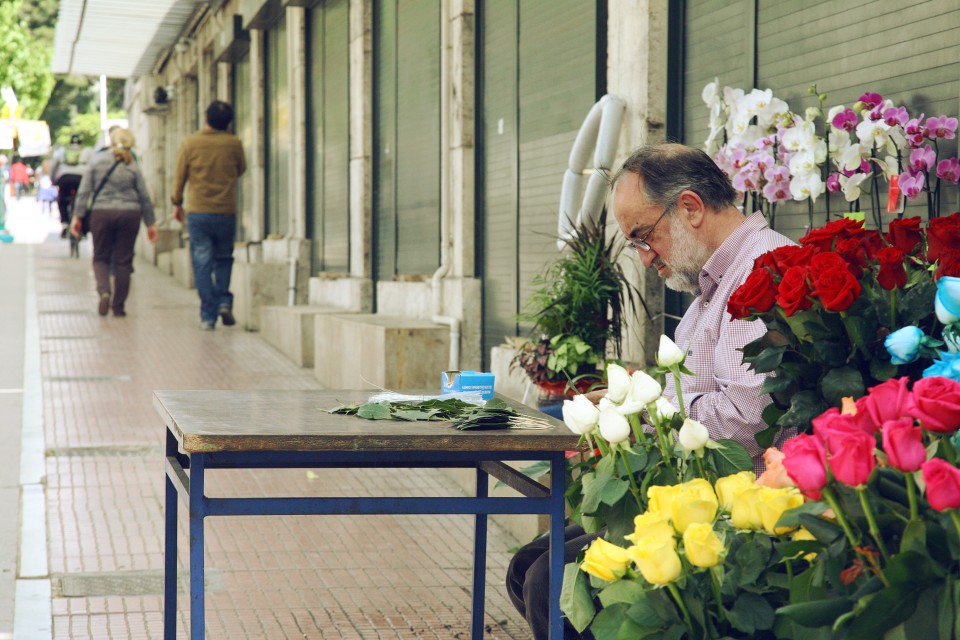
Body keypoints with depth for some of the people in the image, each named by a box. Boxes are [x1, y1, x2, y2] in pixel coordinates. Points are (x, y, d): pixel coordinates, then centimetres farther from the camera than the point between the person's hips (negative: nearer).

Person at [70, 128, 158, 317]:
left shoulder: (96, 161, 1)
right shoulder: (132, 166, 2)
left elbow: (84, 191, -2)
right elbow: (144, 197, 5)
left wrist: (77, 216, 3)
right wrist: (150, 223, 12)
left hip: (101, 213, 0)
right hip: (129, 214, 0)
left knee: (100, 257, 12)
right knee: (123, 261, 7)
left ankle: (104, 291, -15)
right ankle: (118, 307, 9)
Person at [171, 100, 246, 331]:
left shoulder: (190, 143, -4)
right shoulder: (234, 143, -3)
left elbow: (180, 176, 3)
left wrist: (177, 203, 17)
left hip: (198, 212, -1)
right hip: (226, 212, 1)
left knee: (202, 264, 3)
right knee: (224, 258, 20)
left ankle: (208, 316, -1)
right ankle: (224, 301, 1)